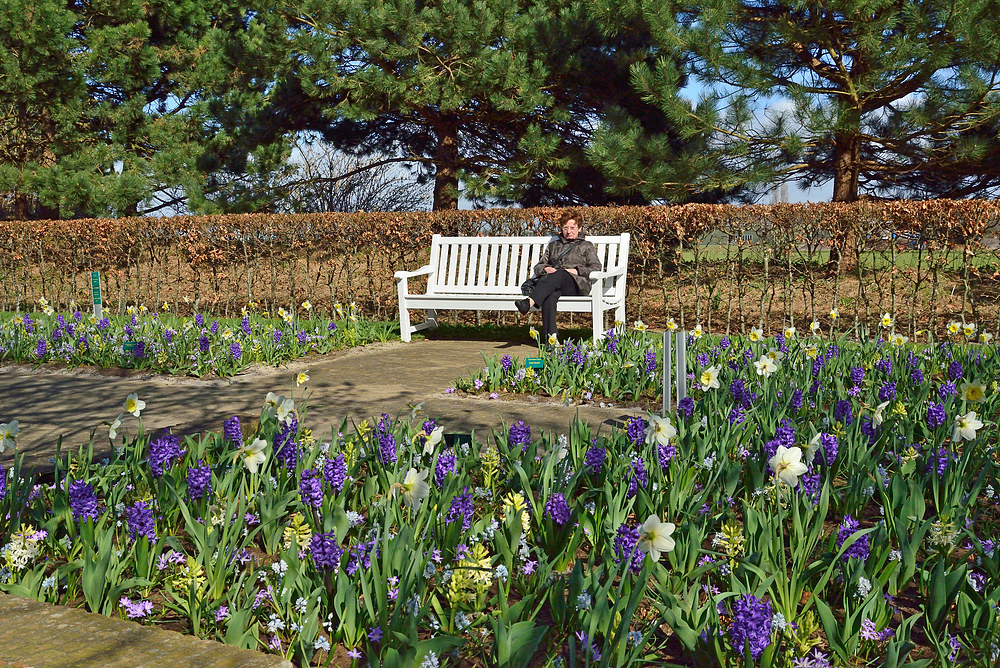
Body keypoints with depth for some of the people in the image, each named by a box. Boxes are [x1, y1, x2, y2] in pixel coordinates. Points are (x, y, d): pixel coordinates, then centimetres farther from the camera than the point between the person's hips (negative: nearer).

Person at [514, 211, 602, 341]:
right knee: (549, 296, -38)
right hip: (553, 282, 3)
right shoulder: (553, 246, 33)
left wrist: (576, 270, -6)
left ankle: (530, 301, -61)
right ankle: (551, 336, -53)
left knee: (559, 275, -39)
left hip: (576, 284, -2)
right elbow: (537, 267, 27)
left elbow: (596, 268, 10)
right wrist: (546, 269, 2)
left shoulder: (587, 246, 24)